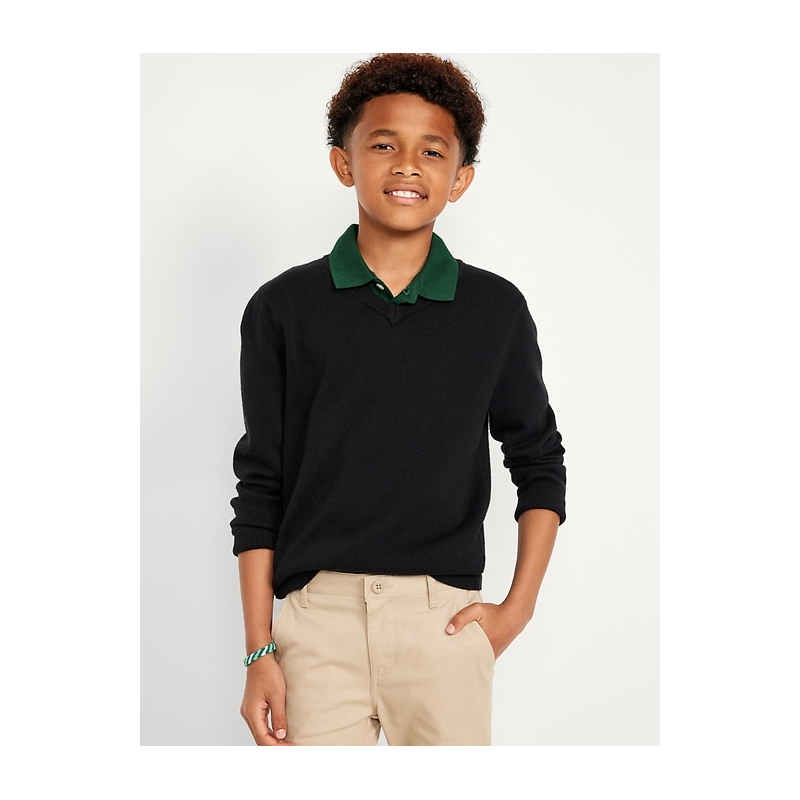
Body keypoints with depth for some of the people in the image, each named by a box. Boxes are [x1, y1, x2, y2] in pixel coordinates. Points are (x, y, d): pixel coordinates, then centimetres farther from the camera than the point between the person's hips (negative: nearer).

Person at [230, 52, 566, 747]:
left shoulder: (496, 310, 4)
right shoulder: (283, 309, 2)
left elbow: (539, 462, 13)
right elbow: (259, 487, 3)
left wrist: (518, 609, 4)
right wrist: (259, 653, 0)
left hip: (446, 619, 1)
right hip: (317, 616, 0)